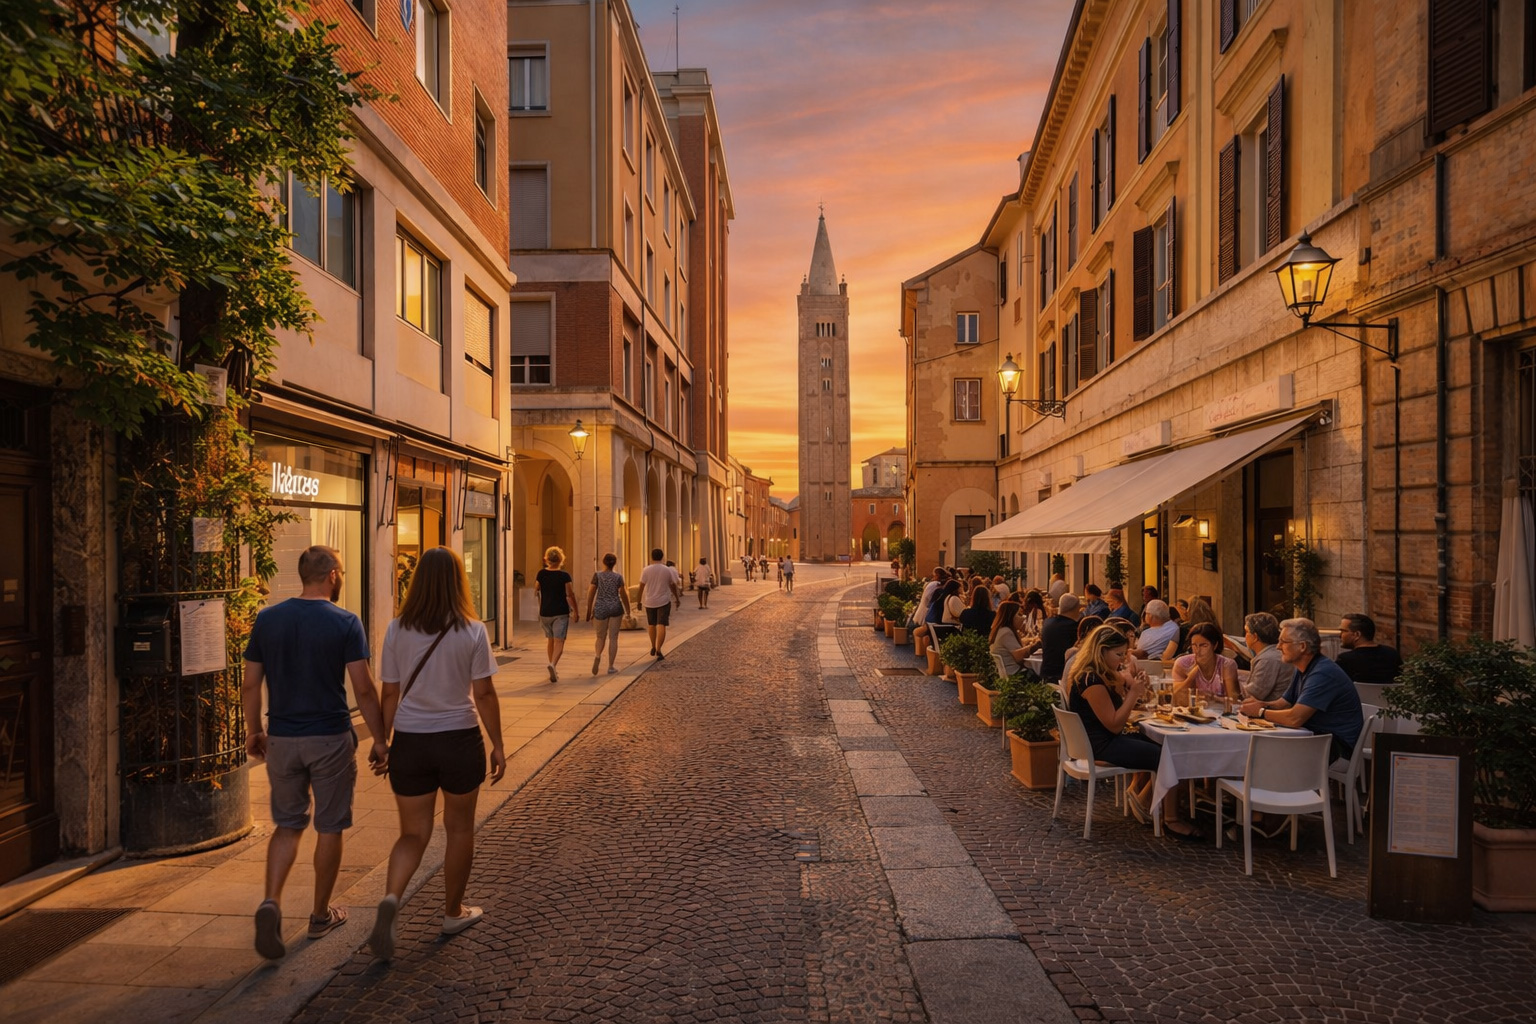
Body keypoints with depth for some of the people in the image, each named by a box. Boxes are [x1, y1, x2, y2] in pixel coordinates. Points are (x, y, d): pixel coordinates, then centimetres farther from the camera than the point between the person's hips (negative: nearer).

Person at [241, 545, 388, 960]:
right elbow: (364, 689, -14)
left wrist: (253, 731, 18)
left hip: (281, 739, 4)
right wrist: (379, 739, -5)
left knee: (288, 824, 18)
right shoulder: (345, 623, -12)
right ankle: (321, 914, 24)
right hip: (331, 739, -3)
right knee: (329, 828, 12)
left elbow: (250, 685, 4)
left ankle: (271, 902, -1)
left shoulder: (267, 619, 0)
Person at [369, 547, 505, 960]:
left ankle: (390, 899, -10)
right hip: (459, 740, -2)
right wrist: (497, 745, 1)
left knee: (413, 834, 14)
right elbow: (484, 695, -8)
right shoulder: (472, 632, -10)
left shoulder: (397, 630, -3)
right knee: (459, 829, 17)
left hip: (409, 742, 2)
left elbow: (390, 695, 0)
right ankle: (453, 912, 30)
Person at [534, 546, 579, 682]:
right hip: (561, 613, -4)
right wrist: (576, 612, -1)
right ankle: (553, 664, -29)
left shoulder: (541, 574, 0)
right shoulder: (564, 576, -10)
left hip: (545, 613, 4)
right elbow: (570, 596, -10)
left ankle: (554, 670, 24)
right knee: (559, 642, -5)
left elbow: (536, 590, 12)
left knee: (550, 640, 17)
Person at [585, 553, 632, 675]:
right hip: (615, 608, 0)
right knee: (613, 638, 6)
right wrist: (628, 612, 13)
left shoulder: (597, 575, -2)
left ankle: (597, 656, -14)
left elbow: (591, 594, -3)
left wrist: (589, 612, 6)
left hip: (600, 609, 0)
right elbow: (624, 596, 1)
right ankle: (610, 667, 5)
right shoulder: (618, 577, -1)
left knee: (601, 637, 14)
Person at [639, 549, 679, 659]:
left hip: (649, 602, 1)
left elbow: (641, 586, -8)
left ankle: (653, 647, 30)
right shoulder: (667, 570, -3)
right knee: (661, 626, -4)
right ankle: (658, 650, -15)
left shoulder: (646, 570, -7)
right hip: (663, 601, -1)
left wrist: (639, 601, 1)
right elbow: (673, 586, 4)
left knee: (651, 624, 18)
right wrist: (677, 598, 17)